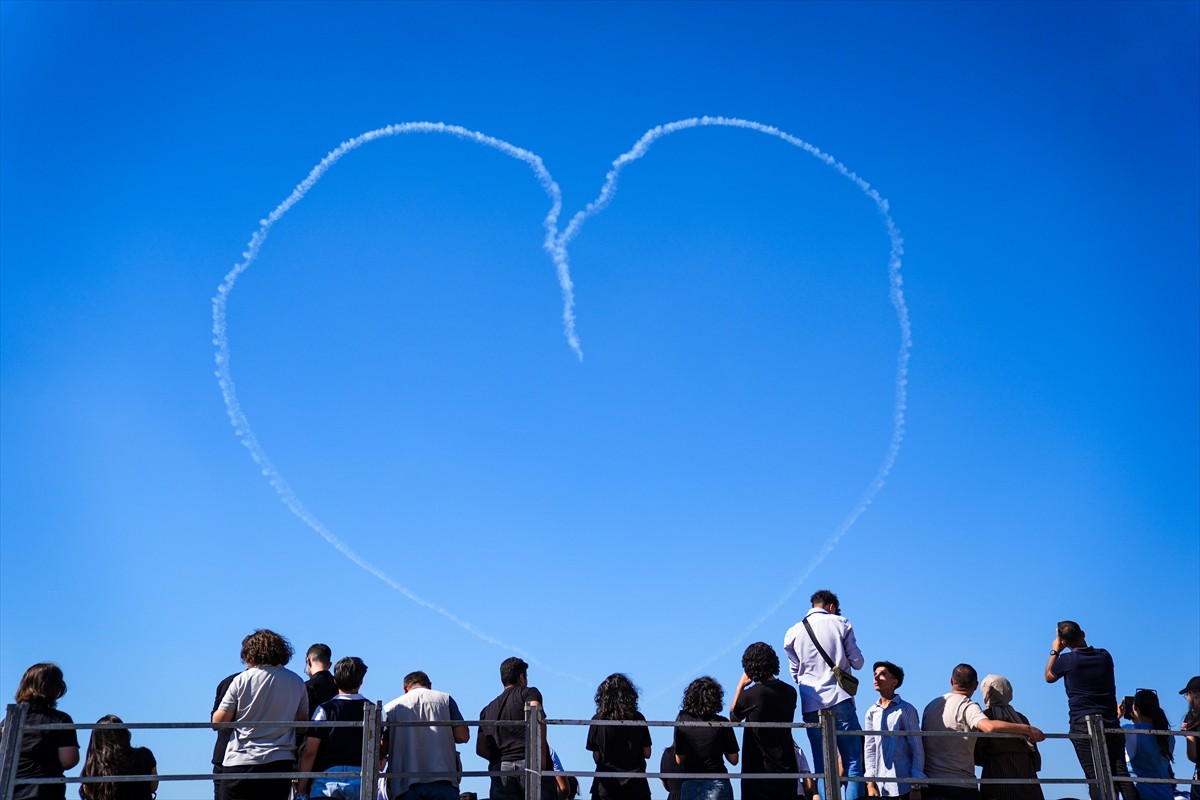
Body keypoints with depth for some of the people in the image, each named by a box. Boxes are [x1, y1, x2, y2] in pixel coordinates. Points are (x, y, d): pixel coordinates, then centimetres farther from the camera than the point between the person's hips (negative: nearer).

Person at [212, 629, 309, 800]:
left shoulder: (241, 680, -3)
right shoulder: (296, 682, 6)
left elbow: (218, 721, -2)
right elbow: (303, 725, 11)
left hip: (241, 762, -2)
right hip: (280, 763, 2)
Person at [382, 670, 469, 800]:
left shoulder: (391, 706, 12)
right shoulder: (445, 699, 12)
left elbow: (382, 750, 5)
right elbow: (463, 736, 4)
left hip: (405, 783, 1)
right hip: (442, 780, -1)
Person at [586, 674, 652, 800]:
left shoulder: (598, 720, -5)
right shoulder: (638, 718, -2)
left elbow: (596, 757, -1)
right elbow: (647, 753, 3)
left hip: (606, 786, -1)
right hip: (636, 785, 1)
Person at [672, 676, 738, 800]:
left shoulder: (681, 721, -3)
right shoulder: (722, 723, -7)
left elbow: (679, 760, 2)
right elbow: (733, 759, 0)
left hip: (690, 784, 1)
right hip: (717, 784, -1)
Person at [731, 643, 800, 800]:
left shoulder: (751, 695, -14)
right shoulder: (790, 692, 2)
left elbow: (733, 717, 4)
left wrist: (741, 684, 8)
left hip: (759, 771, -5)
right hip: (787, 769, 5)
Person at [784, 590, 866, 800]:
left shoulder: (793, 632, 10)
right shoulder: (841, 623, 3)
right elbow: (857, 662, 6)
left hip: (811, 706, 3)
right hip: (840, 700, -3)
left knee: (822, 767, 6)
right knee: (852, 762, 1)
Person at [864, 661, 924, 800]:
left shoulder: (906, 710, -1)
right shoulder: (871, 712, 11)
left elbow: (917, 749, -2)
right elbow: (869, 749, 9)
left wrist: (916, 787, -7)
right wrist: (870, 783, 0)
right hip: (880, 787, 4)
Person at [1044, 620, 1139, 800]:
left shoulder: (1067, 660, -4)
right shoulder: (1104, 655, 7)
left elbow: (1049, 677, 15)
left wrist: (1055, 651, 20)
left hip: (1083, 724, -4)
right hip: (1110, 722, 4)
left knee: (1096, 777, -8)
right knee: (1121, 774, 2)